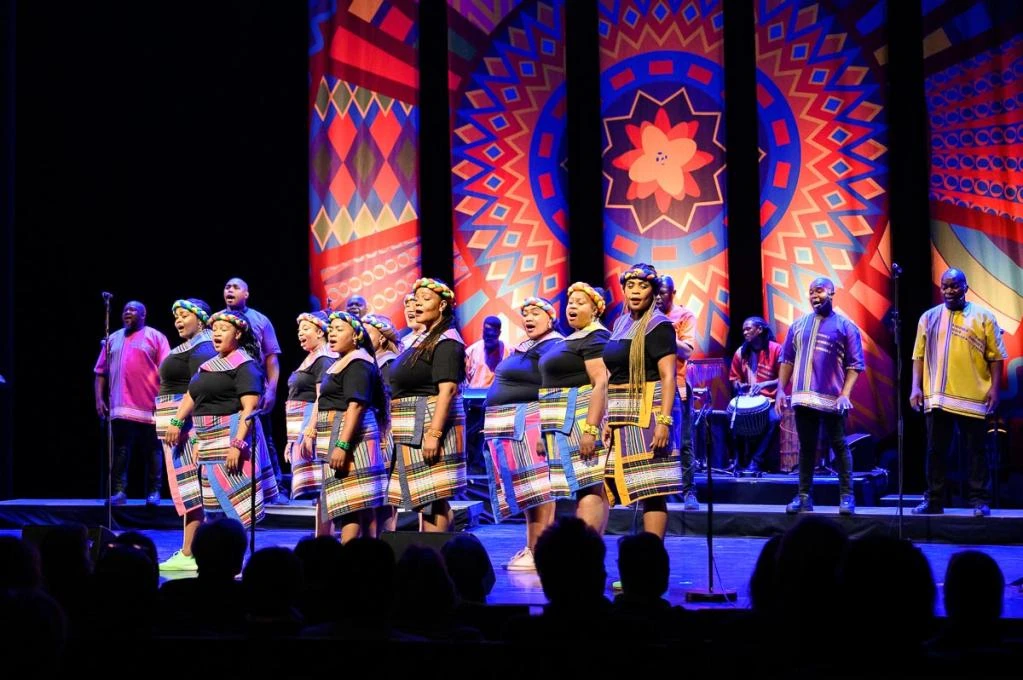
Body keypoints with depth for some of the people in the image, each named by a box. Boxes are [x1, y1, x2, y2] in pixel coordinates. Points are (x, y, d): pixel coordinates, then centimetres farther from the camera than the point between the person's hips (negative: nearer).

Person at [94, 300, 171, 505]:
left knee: (153, 451, 1)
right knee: (120, 451, -1)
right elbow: (101, 372, 14)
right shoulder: (113, 339, 17)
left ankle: (153, 492, 5)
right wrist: (99, 399, 4)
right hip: (120, 407, 3)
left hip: (150, 407, -3)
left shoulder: (155, 337, 5)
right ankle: (119, 491, -2)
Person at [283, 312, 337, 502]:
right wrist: (291, 439, 22)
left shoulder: (323, 360, -10)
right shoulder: (310, 360, 19)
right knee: (310, 485, 8)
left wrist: (310, 431, -25)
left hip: (312, 423, -10)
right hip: (299, 428, 10)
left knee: (314, 484, -13)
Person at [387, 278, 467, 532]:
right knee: (423, 499, 11)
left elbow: (447, 390, -21)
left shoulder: (446, 341, -11)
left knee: (433, 498, -10)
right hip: (412, 430, 10)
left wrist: (434, 433, -28)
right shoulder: (422, 339, 18)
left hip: (430, 425, -10)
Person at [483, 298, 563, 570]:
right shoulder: (523, 348, 20)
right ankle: (532, 548, 11)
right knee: (524, 490, 9)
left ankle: (538, 552, -12)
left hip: (528, 425, -10)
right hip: (510, 428, 10)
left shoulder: (554, 347, -9)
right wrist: (494, 429, 24)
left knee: (535, 489, -11)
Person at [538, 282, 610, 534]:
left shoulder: (595, 338, -10)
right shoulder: (573, 339, 20)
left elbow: (601, 383, -19)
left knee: (588, 487, -14)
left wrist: (590, 429, -27)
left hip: (582, 419, -10)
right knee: (586, 487, 8)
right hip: (566, 424, 10)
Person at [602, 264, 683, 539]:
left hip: (648, 414, -8)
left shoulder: (658, 325, -7)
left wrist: (664, 421, -23)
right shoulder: (621, 323, 16)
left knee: (651, 491, -9)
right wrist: (608, 419, 13)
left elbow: (668, 376, -14)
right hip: (621, 417, 8)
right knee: (606, 485, 8)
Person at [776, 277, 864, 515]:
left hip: (832, 399, -4)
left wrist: (845, 394, -14)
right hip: (803, 398, 4)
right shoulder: (799, 325, 12)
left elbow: (855, 364, -3)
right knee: (806, 448, 8)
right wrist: (781, 390, 5)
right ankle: (803, 496, 12)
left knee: (839, 447, 0)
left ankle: (847, 497, 3)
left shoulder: (845, 326, 1)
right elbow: (787, 360, 14)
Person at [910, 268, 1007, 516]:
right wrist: (916, 387, 2)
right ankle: (934, 501, 13)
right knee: (936, 451, 7)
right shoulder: (929, 317, 11)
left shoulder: (983, 316, 3)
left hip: (972, 397, -3)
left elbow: (995, 356, 1)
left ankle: (979, 501, 4)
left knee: (975, 451, 1)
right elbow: (919, 356, 10)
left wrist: (994, 388, -7)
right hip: (936, 396, 3)